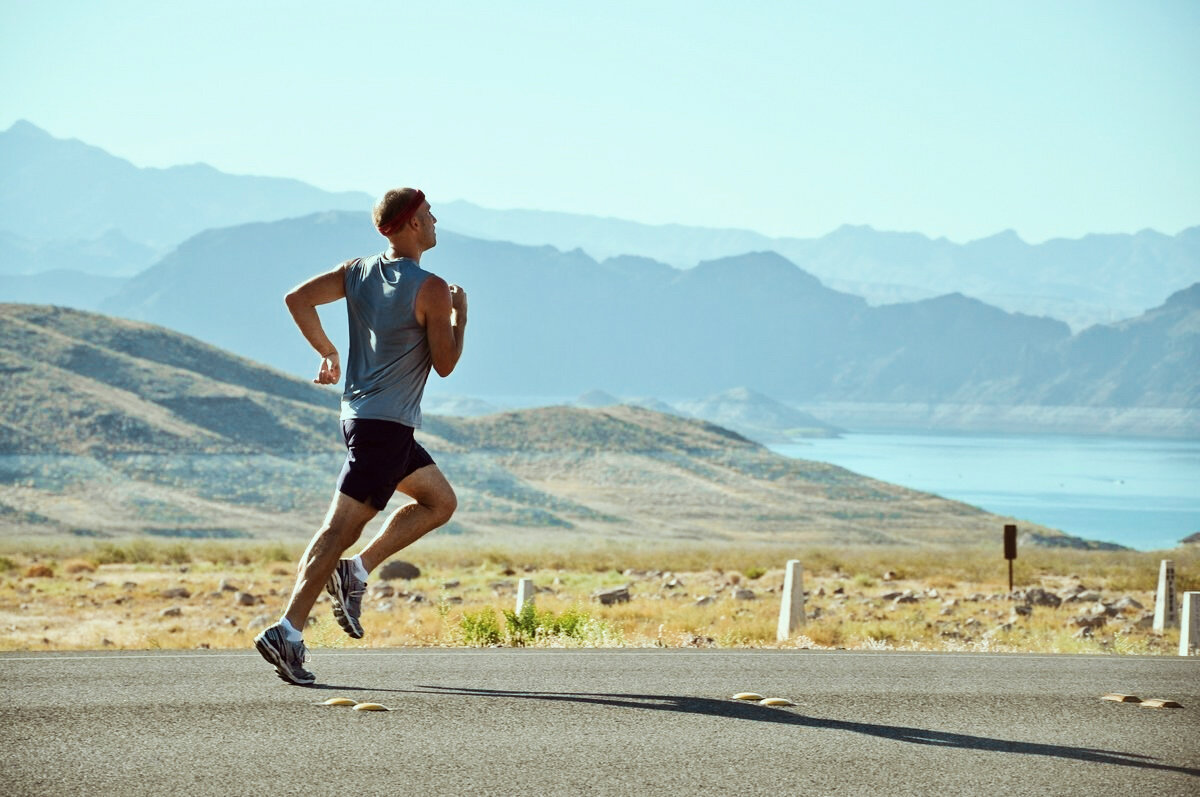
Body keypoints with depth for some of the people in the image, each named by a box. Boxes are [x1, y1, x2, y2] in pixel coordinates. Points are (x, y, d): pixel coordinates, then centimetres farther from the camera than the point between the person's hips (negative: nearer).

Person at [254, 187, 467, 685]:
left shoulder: (358, 272, 8)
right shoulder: (430, 289, -13)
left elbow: (297, 298, 5)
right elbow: (445, 365, -9)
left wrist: (327, 352, 14)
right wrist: (460, 315, 6)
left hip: (360, 414, 9)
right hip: (387, 424, -9)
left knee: (440, 501, 20)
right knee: (340, 528, -10)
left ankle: (356, 571, 10)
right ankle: (288, 632, -14)